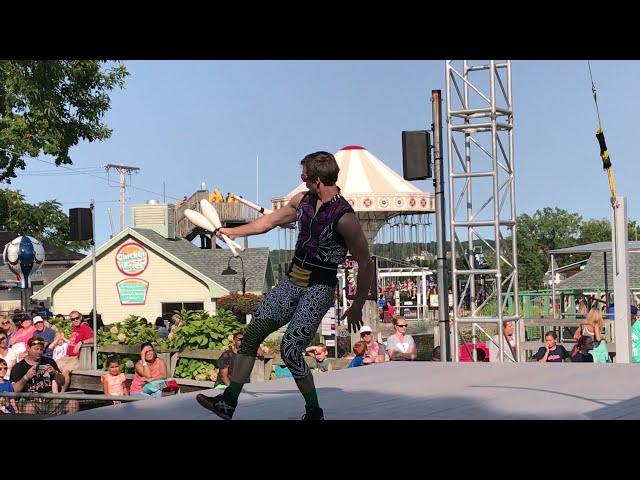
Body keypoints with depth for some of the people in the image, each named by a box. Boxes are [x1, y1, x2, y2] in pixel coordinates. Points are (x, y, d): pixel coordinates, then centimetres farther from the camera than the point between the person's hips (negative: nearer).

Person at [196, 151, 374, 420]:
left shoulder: (344, 218, -19)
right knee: (252, 333, -1)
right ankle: (229, 402, 1)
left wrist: (357, 307, -9)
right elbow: (271, 221, 22)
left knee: (290, 351, -14)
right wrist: (233, 232, 27)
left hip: (318, 289, -8)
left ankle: (314, 413, 5)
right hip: (291, 281, 8)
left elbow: (365, 265, -13)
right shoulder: (303, 200, 5)